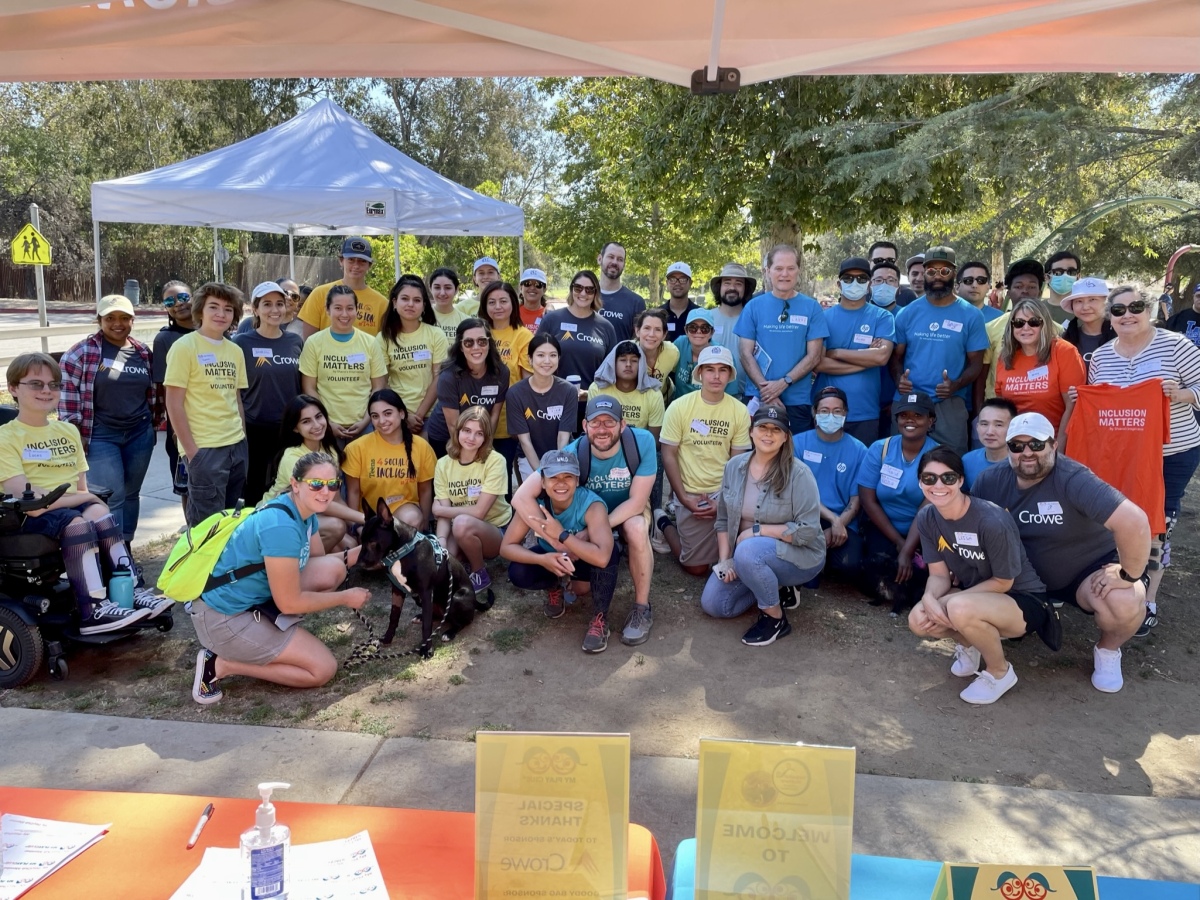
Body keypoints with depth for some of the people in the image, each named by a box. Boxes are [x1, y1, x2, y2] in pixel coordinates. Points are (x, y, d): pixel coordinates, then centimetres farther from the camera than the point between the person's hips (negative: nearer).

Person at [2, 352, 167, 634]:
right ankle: (92, 610, -33)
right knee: (78, 524, -34)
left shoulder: (68, 430, 17)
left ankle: (129, 591, -27)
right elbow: (25, 498, -14)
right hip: (30, 517, -5)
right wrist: (78, 498, -11)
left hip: (73, 507, 5)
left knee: (100, 515, -28)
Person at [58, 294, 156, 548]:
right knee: (112, 497, -9)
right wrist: (74, 433, -10)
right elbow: (67, 392, -7)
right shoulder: (82, 352, -7)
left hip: (139, 434, 5)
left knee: (131, 494, 12)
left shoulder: (143, 352, 8)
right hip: (101, 436, -5)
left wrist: (152, 423, 16)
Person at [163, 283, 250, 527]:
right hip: (203, 448, -6)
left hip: (237, 446, 6)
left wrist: (243, 441, 10)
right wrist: (191, 451, -13)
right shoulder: (185, 346, -6)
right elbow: (174, 403, -9)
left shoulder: (236, 351, 10)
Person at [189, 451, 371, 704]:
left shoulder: (304, 512, 0)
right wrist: (345, 598, -11)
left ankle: (271, 636, 7)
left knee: (333, 570, -2)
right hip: (223, 616, -9)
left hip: (254, 598, 9)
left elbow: (319, 561, 13)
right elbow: (289, 603, -23)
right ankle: (222, 664, -1)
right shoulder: (281, 526, -28)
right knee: (324, 669, -7)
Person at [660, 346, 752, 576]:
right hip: (691, 494, -1)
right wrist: (683, 498, -10)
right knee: (696, 567, 2)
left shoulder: (740, 411, -3)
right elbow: (669, 456, -5)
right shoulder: (679, 407, -7)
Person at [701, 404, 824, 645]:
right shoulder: (734, 466, -3)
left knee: (748, 552, -36)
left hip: (798, 555, -6)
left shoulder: (798, 474, -19)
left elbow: (808, 531, -22)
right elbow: (724, 519, 3)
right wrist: (725, 560, -8)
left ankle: (776, 619, -13)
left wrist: (758, 530, -23)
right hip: (745, 556, 6)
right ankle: (772, 587, 18)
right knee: (712, 604, -4)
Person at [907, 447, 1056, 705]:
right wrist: (930, 599, -27)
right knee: (919, 620, -19)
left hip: (1024, 600, -6)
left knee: (960, 609, -35)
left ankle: (1000, 672, -5)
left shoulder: (992, 521, -30)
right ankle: (971, 643, 14)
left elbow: (1003, 581, -19)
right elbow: (939, 574, -4)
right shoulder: (926, 518, -9)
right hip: (976, 596, 6)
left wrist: (949, 601, -24)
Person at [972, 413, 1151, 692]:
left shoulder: (1073, 479, -28)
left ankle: (1108, 651, 3)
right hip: (1026, 578, 4)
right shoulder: (990, 480, -11)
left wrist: (1129, 575, -31)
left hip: (1090, 571, -4)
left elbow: (1134, 522, -39)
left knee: (1125, 604, -33)